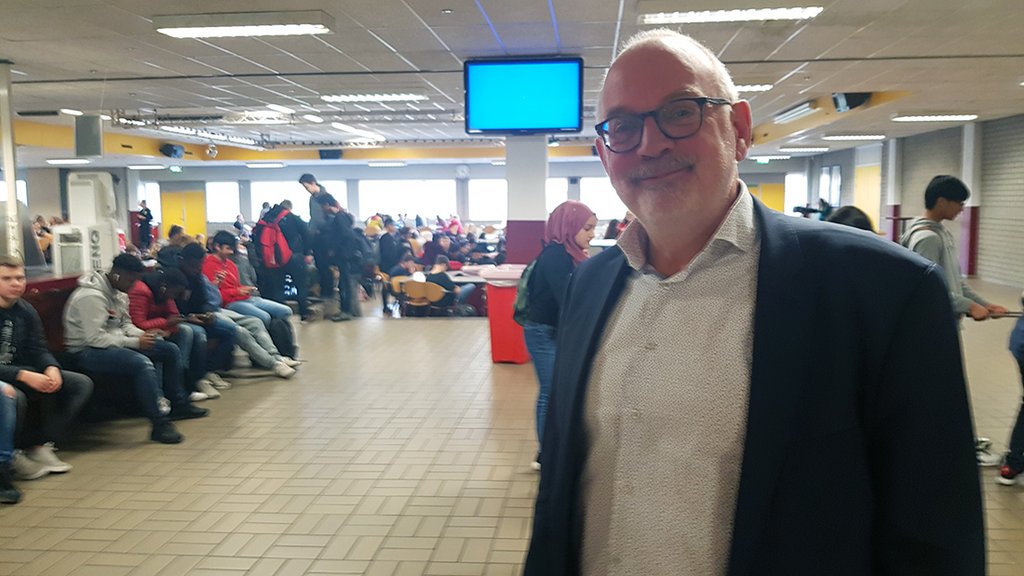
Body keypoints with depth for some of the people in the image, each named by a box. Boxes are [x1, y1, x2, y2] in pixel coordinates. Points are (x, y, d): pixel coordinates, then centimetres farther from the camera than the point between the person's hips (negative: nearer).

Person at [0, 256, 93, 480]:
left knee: (82, 384, -4)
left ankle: (41, 445, -8)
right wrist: (24, 376, -33)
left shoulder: (26, 311, 5)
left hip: (23, 370, 7)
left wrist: (51, 368, -21)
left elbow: (38, 350, 3)